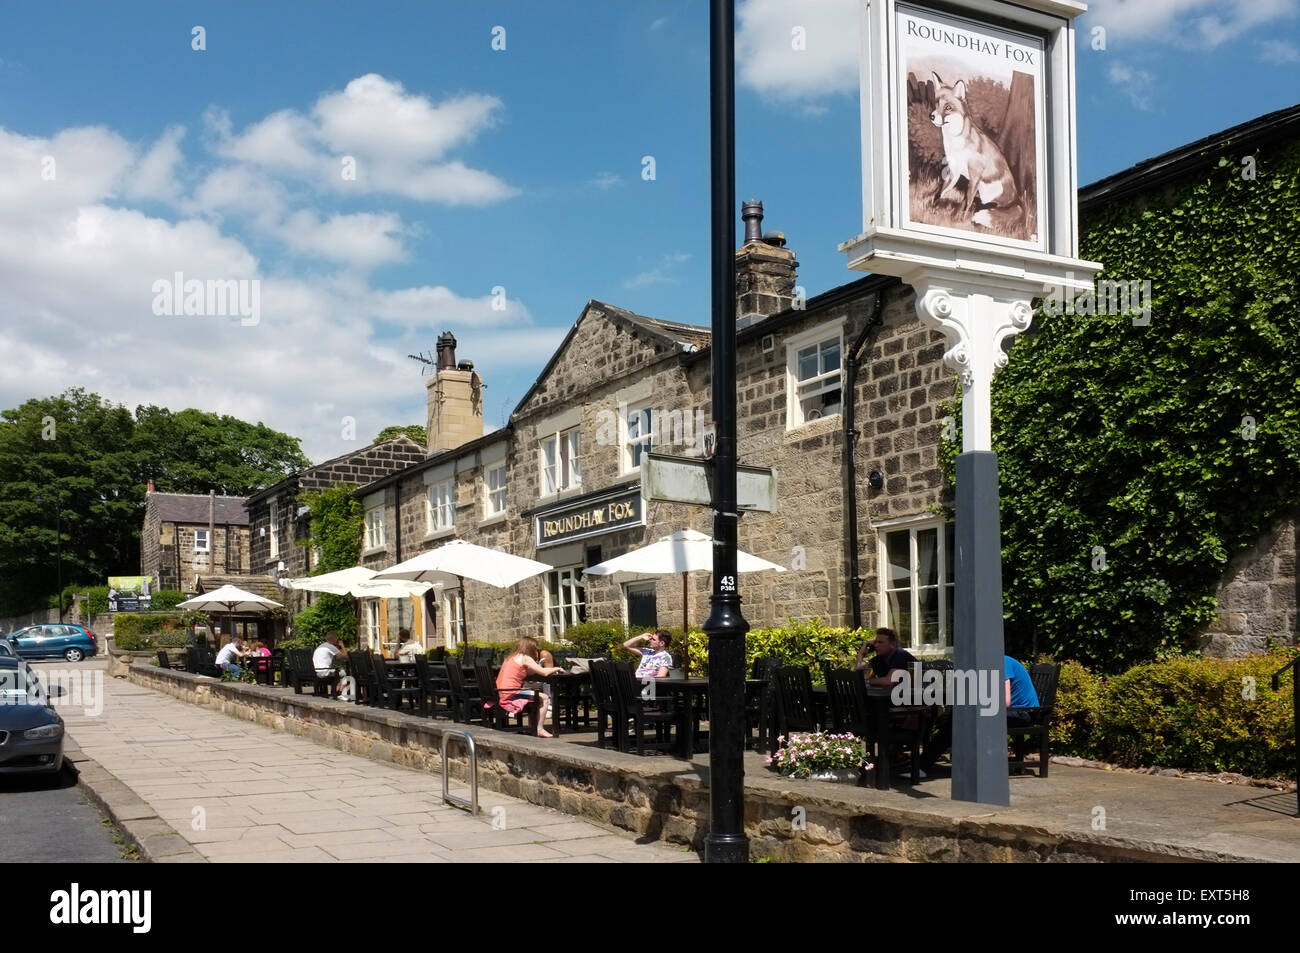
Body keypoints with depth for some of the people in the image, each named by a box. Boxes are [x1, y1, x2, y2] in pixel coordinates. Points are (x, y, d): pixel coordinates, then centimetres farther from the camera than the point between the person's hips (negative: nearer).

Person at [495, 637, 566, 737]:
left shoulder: (511, 658, 19)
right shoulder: (525, 658, -7)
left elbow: (529, 672, 24)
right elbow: (544, 673, -10)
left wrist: (551, 670, 17)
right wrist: (555, 669, 9)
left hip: (502, 694, 9)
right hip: (511, 694, -9)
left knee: (535, 696, 28)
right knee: (544, 698, -2)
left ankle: (533, 728, 31)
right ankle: (539, 730, 0)